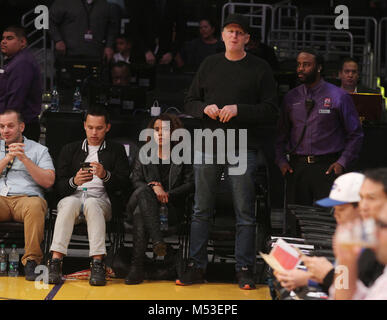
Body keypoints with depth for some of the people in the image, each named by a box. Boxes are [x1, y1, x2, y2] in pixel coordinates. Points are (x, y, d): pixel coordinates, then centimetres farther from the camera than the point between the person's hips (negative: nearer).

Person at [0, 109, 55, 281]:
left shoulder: (38, 150, 17)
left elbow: (48, 181, 3)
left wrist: (25, 159, -3)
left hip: (27, 197, -1)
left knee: (35, 206, -39)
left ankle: (31, 261, -35)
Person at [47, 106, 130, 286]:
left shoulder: (116, 151, 20)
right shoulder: (70, 150, 22)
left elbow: (124, 185, 6)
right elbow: (59, 187, 11)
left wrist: (105, 175, -13)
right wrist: (74, 181, -11)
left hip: (101, 201, -1)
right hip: (72, 196, 1)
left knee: (91, 204, -37)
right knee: (70, 203, -36)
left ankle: (98, 263, -48)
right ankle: (55, 261, -45)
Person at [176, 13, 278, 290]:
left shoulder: (260, 68, 2)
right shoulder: (209, 65, 13)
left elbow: (271, 112, -3)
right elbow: (190, 103, 16)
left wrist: (238, 110, -15)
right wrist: (205, 108, -6)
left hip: (243, 148, -3)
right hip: (208, 146, 3)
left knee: (245, 213, -1)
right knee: (202, 211, 6)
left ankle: (245, 270, 4)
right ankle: (197, 267, 12)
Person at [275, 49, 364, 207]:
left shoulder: (339, 97, 1)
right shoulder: (290, 98, 11)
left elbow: (355, 134, 4)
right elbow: (280, 134, 19)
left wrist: (342, 163, -5)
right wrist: (281, 161, 6)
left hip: (327, 168, -3)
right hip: (296, 168, 3)